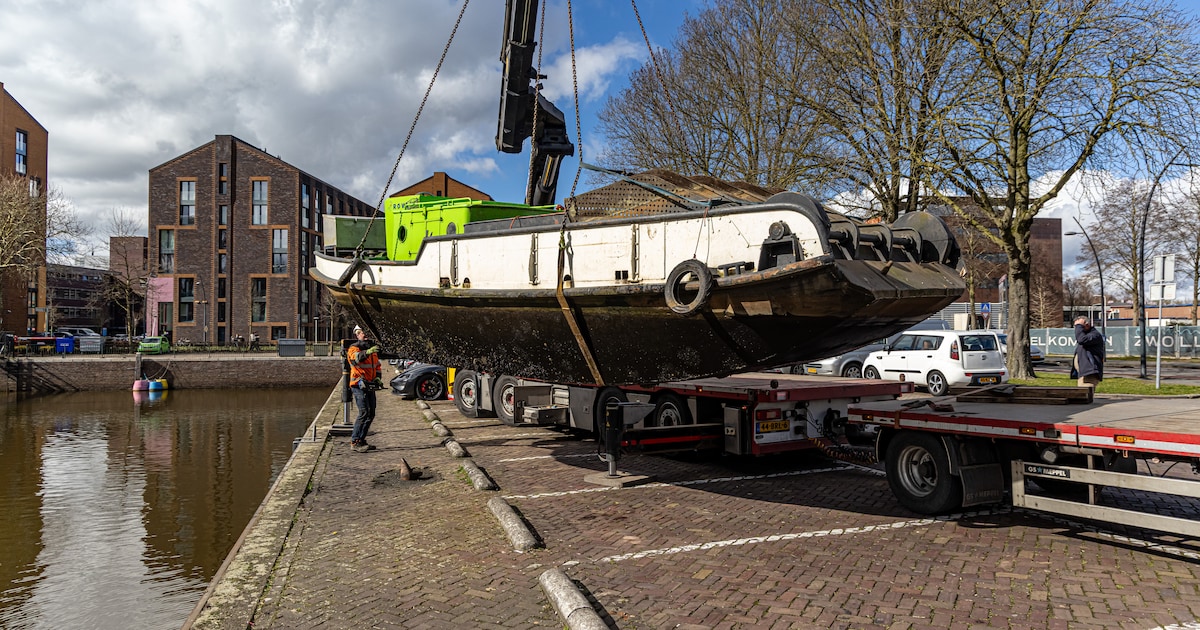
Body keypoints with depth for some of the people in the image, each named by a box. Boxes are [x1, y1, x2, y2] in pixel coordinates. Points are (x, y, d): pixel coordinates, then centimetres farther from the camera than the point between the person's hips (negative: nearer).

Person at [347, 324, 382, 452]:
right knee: (364, 412, -17)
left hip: (370, 386, 8)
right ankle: (354, 442, -13)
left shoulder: (373, 350, 17)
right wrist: (367, 352, -47)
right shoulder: (353, 348, -6)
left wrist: (378, 377, 8)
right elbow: (356, 357, -29)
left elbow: (378, 366, 25)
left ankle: (361, 440, 18)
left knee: (371, 414, 8)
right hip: (359, 385, -8)